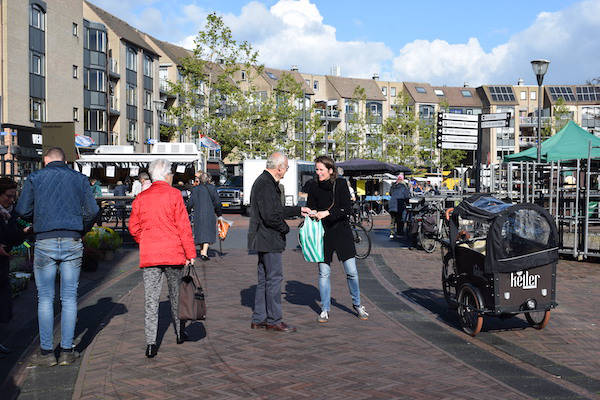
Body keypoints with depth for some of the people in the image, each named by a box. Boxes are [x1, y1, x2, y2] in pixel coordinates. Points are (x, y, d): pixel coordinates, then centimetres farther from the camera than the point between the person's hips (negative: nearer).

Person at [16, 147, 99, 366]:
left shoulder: (35, 178, 4)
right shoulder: (80, 179, 8)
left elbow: (22, 210, 2)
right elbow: (93, 211, 3)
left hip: (45, 243, -1)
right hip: (73, 244, 1)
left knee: (45, 299, 6)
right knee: (69, 298, 6)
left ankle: (46, 352, 7)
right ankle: (67, 351, 7)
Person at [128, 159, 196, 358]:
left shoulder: (141, 197, 5)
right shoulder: (174, 194, -5)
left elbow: (134, 228, 9)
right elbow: (183, 226, -8)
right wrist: (190, 253, -4)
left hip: (148, 256, 2)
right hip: (173, 253, -2)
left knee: (150, 299, 2)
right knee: (176, 294, 16)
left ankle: (151, 343, -4)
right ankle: (180, 333, 30)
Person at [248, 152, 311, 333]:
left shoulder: (265, 182, 16)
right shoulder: (265, 184, -18)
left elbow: (277, 209, 25)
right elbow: (270, 216, -24)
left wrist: (299, 210, 27)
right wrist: (285, 228, -9)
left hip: (264, 240, 11)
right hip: (268, 239, -11)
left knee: (264, 279, 14)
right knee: (275, 277, -4)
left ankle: (259, 319, 20)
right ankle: (274, 320, 3)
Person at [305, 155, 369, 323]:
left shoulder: (341, 184, -6)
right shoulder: (314, 187, 0)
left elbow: (348, 209, -13)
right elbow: (311, 209, 8)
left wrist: (327, 213, -24)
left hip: (342, 232, -1)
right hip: (323, 234, 1)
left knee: (351, 272, 3)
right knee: (324, 273, 1)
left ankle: (357, 305, 22)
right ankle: (325, 309, 15)